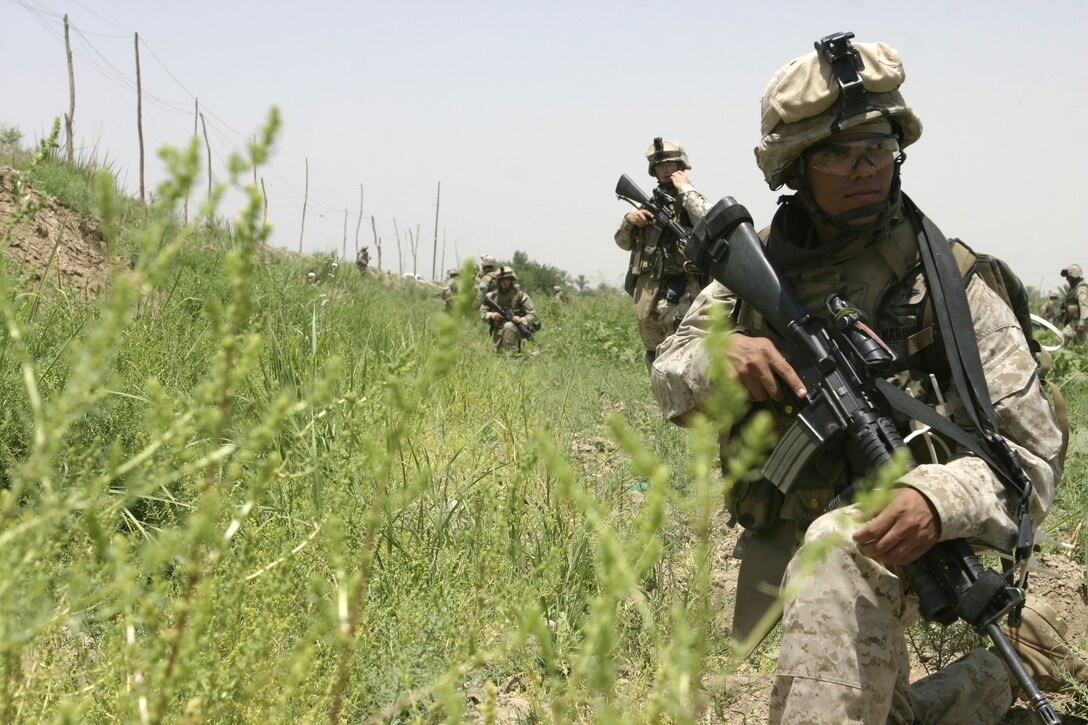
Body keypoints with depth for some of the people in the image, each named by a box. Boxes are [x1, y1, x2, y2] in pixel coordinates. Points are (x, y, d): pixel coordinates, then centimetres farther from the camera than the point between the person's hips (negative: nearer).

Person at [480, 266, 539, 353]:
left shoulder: (519, 294, -7)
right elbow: (482, 313, 2)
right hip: (498, 332, 3)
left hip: (515, 329, -3)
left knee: (508, 326, -35)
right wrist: (491, 315, -20)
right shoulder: (492, 295, 2)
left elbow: (532, 315, -8)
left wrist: (522, 320, -29)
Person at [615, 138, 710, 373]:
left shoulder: (693, 199, 1)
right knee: (655, 360, 13)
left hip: (679, 294, -7)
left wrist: (685, 189, -13)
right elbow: (624, 242, 21)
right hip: (646, 292, 7)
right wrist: (629, 220, 0)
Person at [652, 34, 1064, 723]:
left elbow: (1031, 453, -14)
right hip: (772, 557, 6)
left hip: (870, 542, -5)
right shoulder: (760, 262, 3)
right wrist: (721, 358, -22)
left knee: (836, 548, -39)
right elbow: (672, 378, 3)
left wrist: (938, 498, -36)